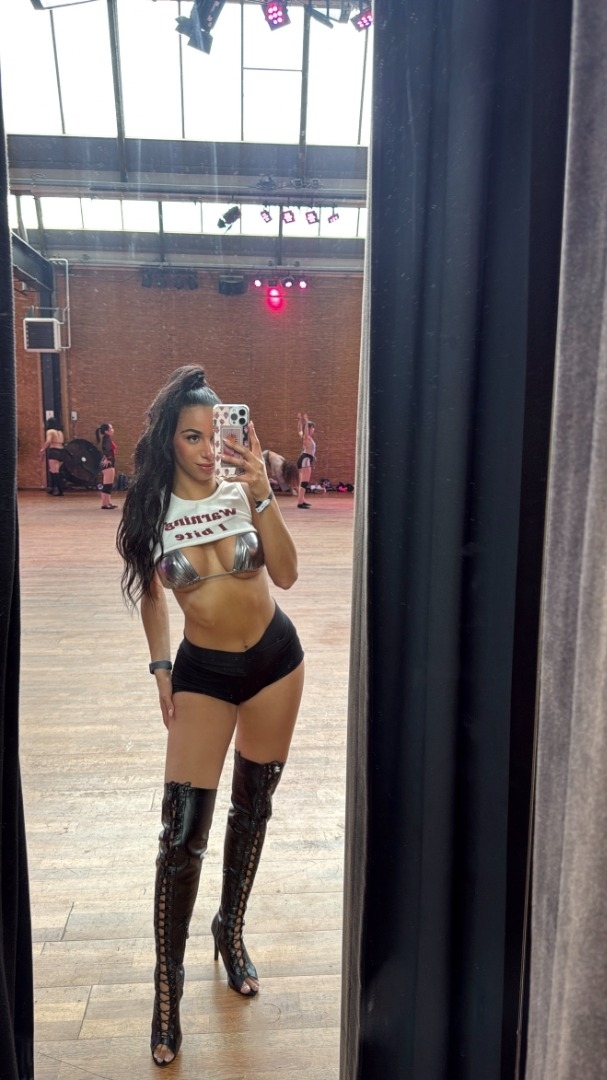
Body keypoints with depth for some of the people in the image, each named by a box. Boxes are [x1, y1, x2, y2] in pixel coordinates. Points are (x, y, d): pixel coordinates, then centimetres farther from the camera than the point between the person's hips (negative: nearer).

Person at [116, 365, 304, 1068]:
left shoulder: (243, 493, -9)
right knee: (182, 829, -4)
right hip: (203, 671, -1)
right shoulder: (150, 509, -7)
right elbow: (150, 590, 6)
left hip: (275, 658, 1)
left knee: (253, 804, 15)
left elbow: (286, 575, -19)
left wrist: (261, 497, -27)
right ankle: (168, 985, 17)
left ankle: (231, 929, 39)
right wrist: (160, 666, 3)